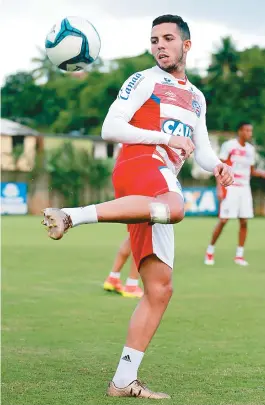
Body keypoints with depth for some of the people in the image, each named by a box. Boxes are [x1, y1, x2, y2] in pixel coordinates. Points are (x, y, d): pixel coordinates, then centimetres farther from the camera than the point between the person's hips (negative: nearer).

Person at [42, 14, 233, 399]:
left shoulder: (196, 97, 29)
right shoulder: (143, 81, 8)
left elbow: (201, 149, 28)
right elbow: (110, 128, -2)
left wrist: (217, 165, 4)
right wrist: (165, 138, -11)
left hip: (160, 186, 8)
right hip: (139, 165, -7)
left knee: (160, 288, 2)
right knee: (173, 207, -45)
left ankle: (123, 380, 4)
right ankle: (72, 215, -46)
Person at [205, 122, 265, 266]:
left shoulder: (250, 149, 12)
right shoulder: (229, 145, -6)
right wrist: (219, 188, -13)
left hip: (244, 189, 5)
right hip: (230, 188, -5)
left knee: (244, 222, 0)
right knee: (223, 220, -7)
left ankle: (239, 255, 7)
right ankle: (210, 251, 8)